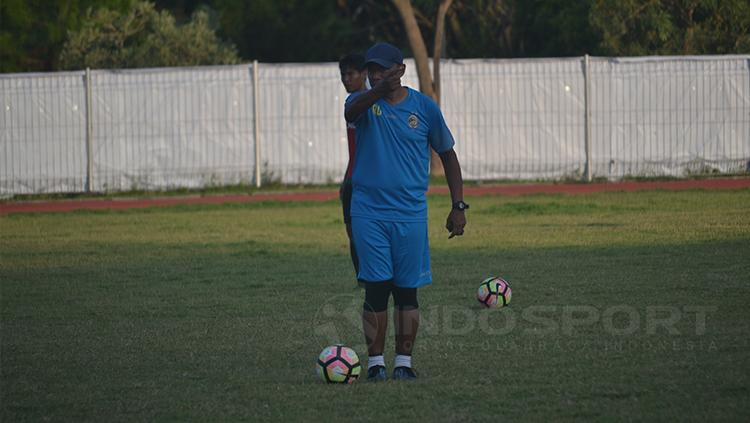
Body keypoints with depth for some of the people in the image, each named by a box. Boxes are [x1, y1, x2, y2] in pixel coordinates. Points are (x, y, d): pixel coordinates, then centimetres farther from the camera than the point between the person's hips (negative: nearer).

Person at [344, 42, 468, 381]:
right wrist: (378, 92, -48)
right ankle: (376, 363, 4)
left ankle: (404, 362, 9)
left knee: (407, 290, 2)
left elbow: (447, 154, 11)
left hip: (410, 213, 1)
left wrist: (458, 206, 6)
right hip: (368, 212, -1)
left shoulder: (424, 107, 3)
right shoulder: (364, 102, 0)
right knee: (376, 289, -4)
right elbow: (351, 112, -27)